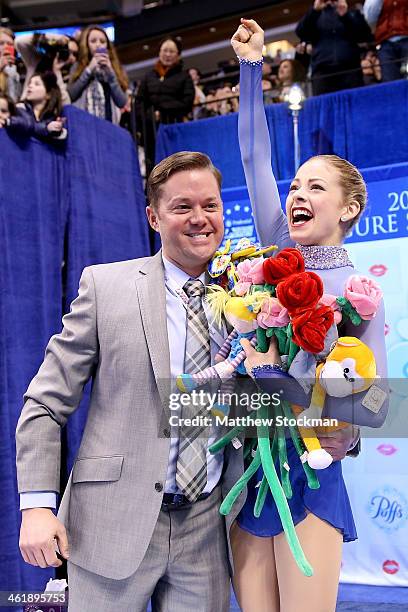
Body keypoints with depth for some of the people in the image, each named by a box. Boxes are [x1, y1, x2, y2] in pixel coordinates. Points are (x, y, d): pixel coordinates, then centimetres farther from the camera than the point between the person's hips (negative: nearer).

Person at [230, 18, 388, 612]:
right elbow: (255, 156, 3)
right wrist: (251, 67, 1)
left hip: (308, 474, -4)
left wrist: (281, 368, -19)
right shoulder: (279, 258, 4)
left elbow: (372, 402, -12)